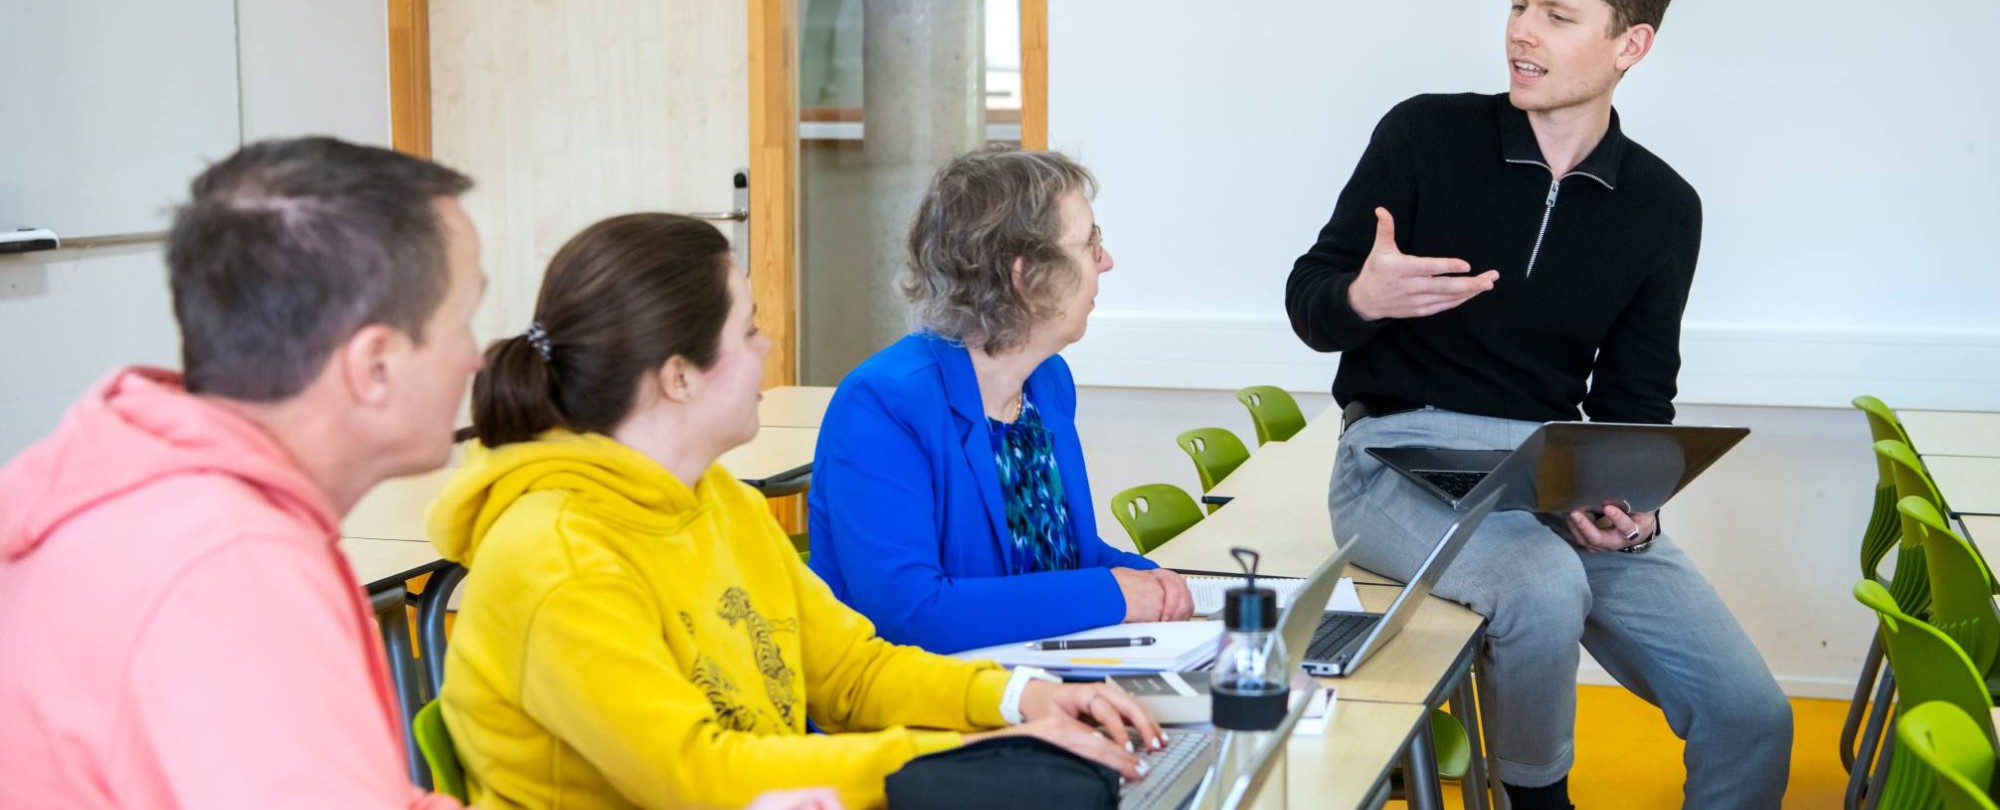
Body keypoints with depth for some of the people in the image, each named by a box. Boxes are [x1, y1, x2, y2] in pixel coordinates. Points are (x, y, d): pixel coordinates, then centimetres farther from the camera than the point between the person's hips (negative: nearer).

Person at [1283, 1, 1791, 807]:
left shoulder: (1662, 208, 6)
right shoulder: (1426, 133, -3)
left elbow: (1635, 401, 9)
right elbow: (1308, 301, 0)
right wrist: (1362, 299, -24)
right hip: (1403, 454, -3)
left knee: (1751, 715, -10)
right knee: (1544, 587, -36)